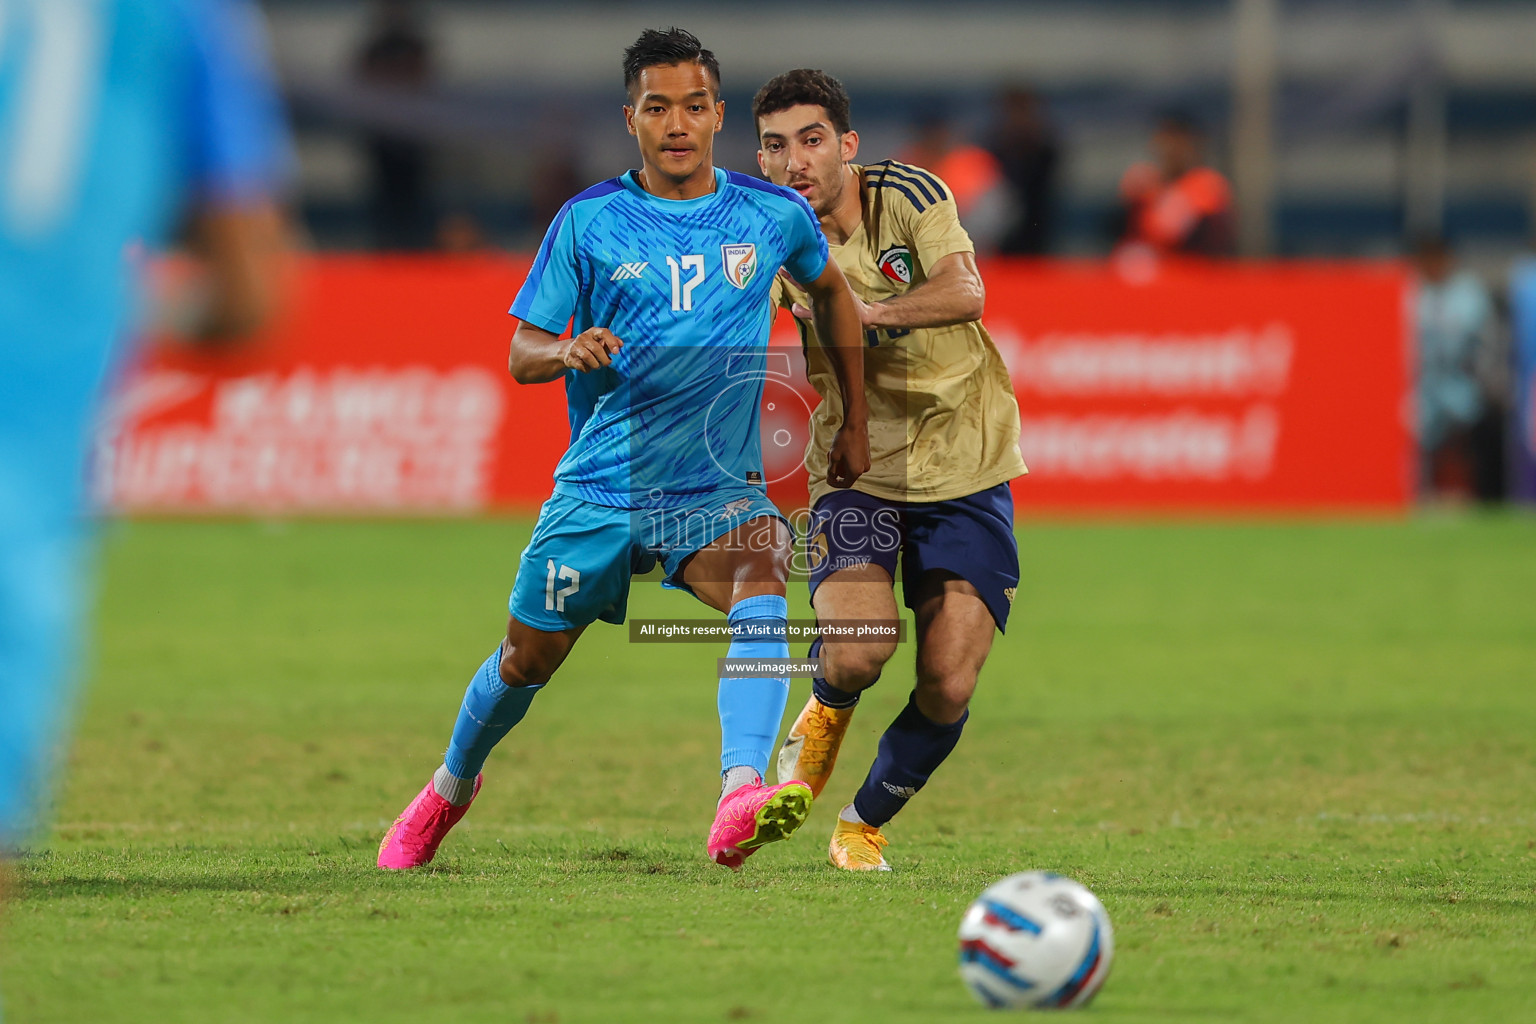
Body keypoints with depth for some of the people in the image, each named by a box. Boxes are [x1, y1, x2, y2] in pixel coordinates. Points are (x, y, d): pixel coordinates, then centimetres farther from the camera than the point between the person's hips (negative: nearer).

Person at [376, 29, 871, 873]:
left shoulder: (773, 216, 1)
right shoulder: (588, 222, -2)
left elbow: (830, 289, 22)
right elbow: (522, 355, 0)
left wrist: (853, 420, 22)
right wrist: (570, 352, -23)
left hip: (715, 487, -1)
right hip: (599, 485, 1)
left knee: (762, 576, -34)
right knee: (525, 661, 11)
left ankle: (740, 801, -48)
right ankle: (450, 787, 45)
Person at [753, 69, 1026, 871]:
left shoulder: (908, 197, -12)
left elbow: (965, 294, -28)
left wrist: (864, 311, -43)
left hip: (966, 470, 0)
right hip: (856, 471, 0)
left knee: (948, 689, -7)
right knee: (856, 654, -25)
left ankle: (864, 824, 21)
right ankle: (825, 713, 14)